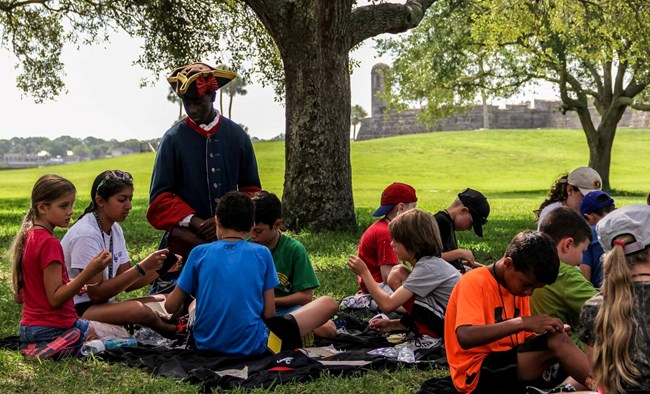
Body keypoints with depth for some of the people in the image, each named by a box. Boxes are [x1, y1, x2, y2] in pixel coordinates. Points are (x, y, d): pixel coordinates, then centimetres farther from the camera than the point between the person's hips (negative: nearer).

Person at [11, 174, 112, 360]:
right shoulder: (49, 243, -19)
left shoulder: (27, 238, 9)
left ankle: (40, 348, 6)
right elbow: (55, 299, -21)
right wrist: (90, 271, -28)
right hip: (53, 329, -9)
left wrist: (70, 286, 14)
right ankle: (48, 351, -10)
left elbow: (18, 297, 13)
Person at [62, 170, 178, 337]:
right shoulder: (86, 234, -18)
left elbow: (126, 282, 7)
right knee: (139, 310, -30)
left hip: (100, 304, 9)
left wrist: (158, 268, -10)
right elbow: (97, 293, -20)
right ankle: (168, 330, -10)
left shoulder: (115, 229, 8)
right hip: (75, 310, -9)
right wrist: (141, 268, -22)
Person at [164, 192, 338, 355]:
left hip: (205, 344, 3)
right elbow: (269, 313, -1)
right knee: (328, 304, 8)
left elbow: (171, 307, 7)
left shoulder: (199, 252, 2)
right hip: (251, 346, -2)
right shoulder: (261, 253, -1)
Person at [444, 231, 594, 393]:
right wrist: (522, 322, -31)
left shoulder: (517, 286, 12)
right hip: (477, 372, -8)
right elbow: (465, 337, -29)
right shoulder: (474, 282, -14)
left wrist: (550, 332, -10)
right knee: (557, 342, -23)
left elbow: (526, 339, 12)